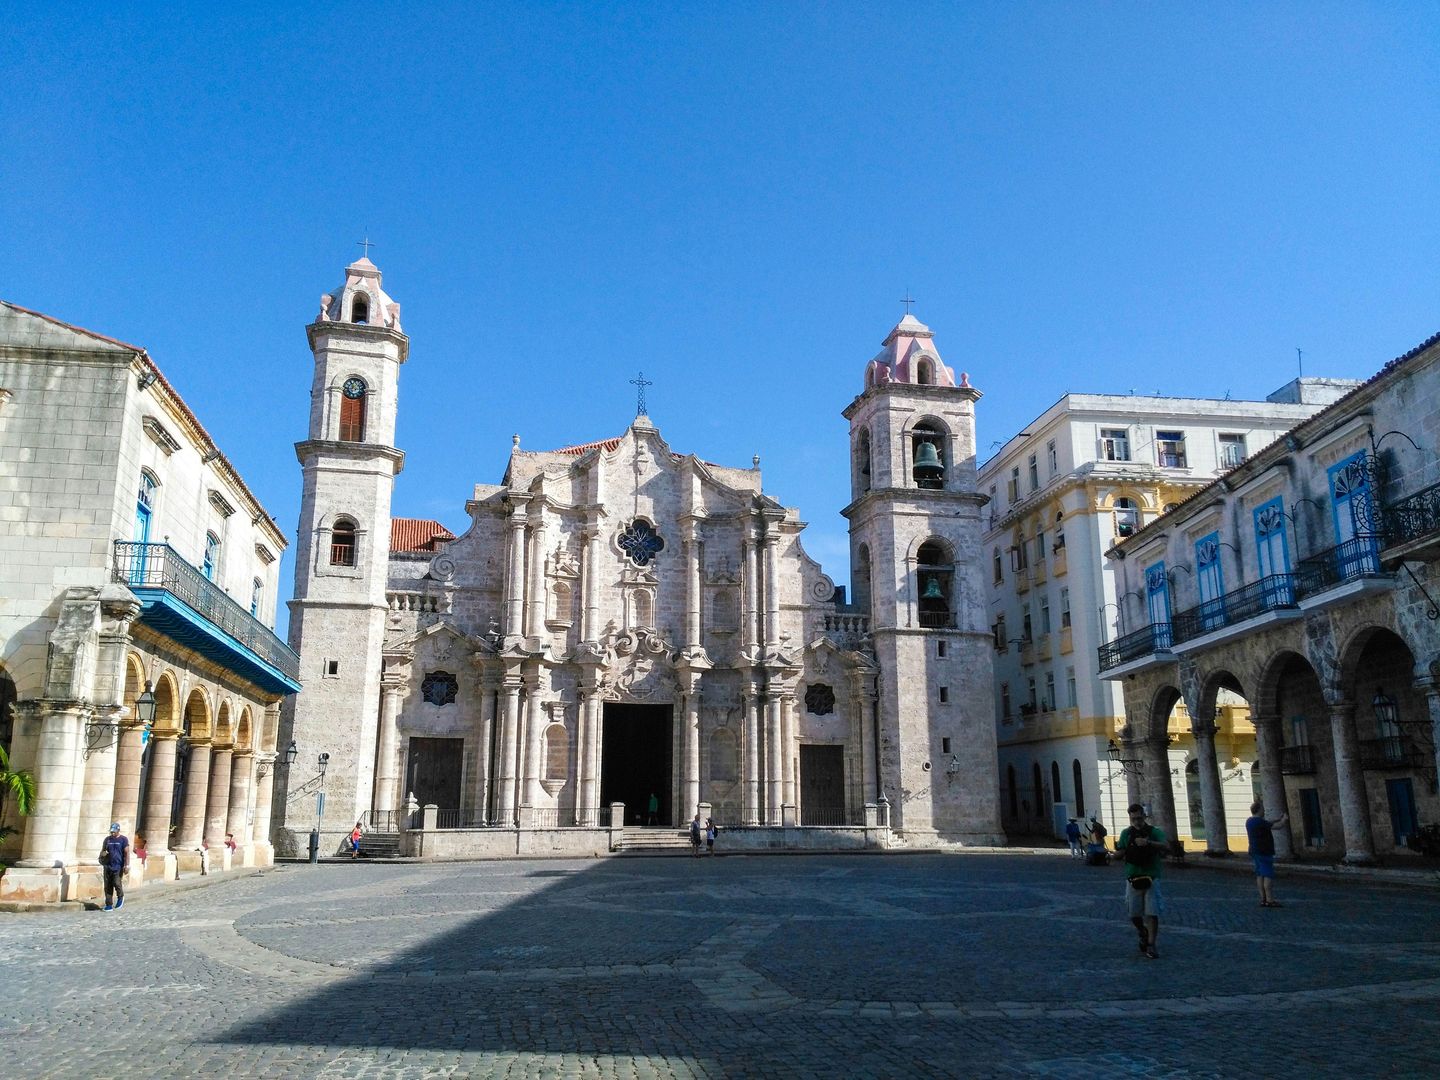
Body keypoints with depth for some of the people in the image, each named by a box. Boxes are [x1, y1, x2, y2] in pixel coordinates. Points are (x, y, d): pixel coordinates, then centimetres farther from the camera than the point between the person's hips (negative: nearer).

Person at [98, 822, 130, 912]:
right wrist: (102, 853, -5)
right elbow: (102, 851, 20)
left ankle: (120, 897, 16)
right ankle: (109, 905, 10)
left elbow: (127, 853, -3)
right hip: (107, 866, 4)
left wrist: (127, 865, -11)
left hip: (118, 867, -4)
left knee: (117, 883, -12)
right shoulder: (107, 839, 12)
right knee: (108, 886, 3)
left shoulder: (123, 840, 0)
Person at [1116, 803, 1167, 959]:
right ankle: (1143, 933, 35)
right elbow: (1118, 854, 5)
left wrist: (1148, 843, -36)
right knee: (1134, 914, 6)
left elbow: (1164, 846, -19)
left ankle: (1151, 946, 1)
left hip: (1151, 878, -2)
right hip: (1133, 879, 2)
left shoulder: (1155, 832, 0)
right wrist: (1119, 850, -18)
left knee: (1152, 913, -6)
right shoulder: (1126, 833, 6)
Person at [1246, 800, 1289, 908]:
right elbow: (1276, 826, -19)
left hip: (1255, 851, 10)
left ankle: (1263, 900, 9)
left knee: (1260, 875, 9)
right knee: (1268, 876, -8)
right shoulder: (1259, 822, -18)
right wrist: (1284, 820, 1)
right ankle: (1270, 901, -11)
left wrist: (1278, 819, 25)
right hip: (1263, 852, -10)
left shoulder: (1250, 821, 12)